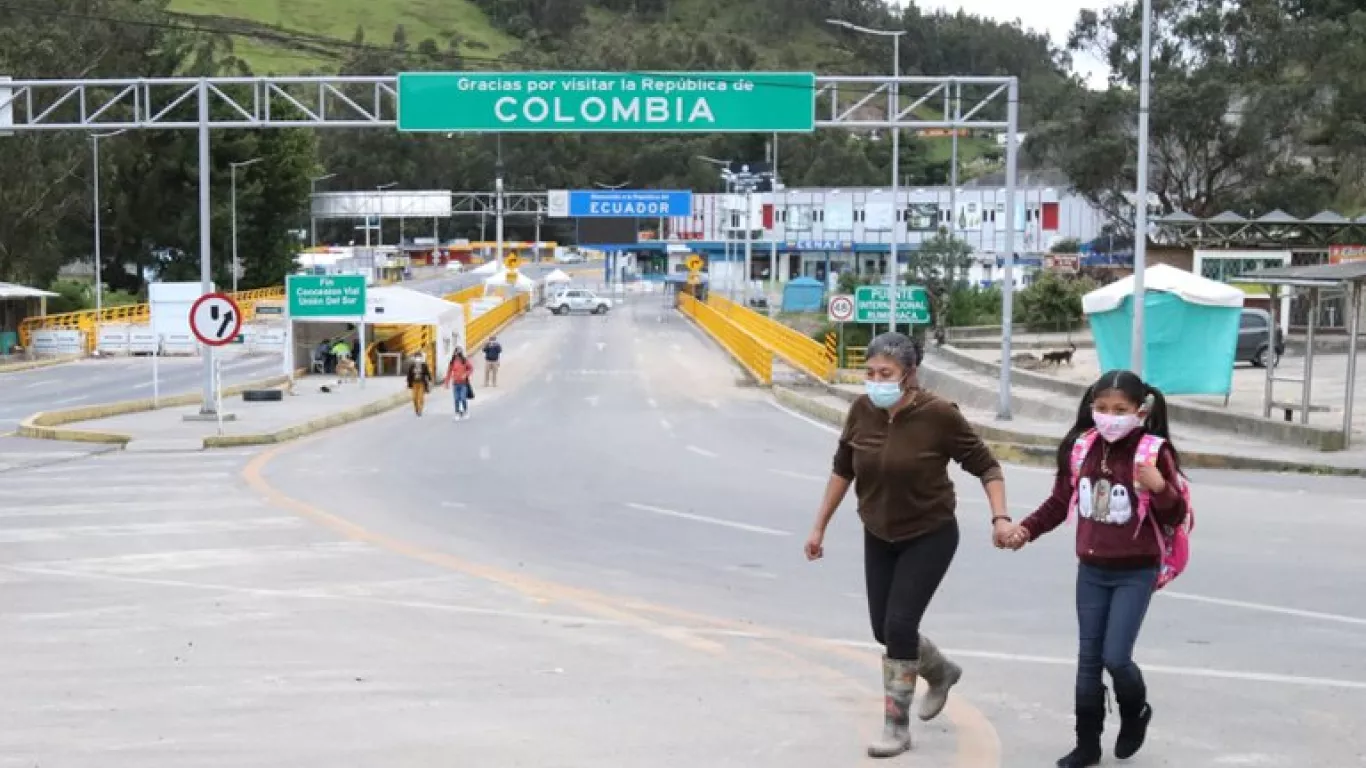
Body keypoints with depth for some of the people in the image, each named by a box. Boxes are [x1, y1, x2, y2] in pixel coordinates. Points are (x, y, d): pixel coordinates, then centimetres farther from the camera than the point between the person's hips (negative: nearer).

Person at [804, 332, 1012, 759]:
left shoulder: (939, 415, -22)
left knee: (899, 625, -12)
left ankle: (897, 726, 4)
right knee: (884, 629, 11)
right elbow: (843, 469, 4)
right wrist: (820, 527, 7)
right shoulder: (862, 411, -10)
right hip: (879, 537, 5)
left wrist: (1000, 518, -24)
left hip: (930, 536, -5)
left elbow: (985, 465, -12)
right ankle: (940, 673, 42)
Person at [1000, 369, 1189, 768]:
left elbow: (1175, 518, -11)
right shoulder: (1081, 447, -2)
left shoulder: (1153, 452, -14)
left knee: (1115, 657, -7)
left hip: (1135, 574, -4)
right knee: (1088, 660, 9)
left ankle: (1135, 713, 25)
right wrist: (1026, 529, -2)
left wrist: (1160, 488, -30)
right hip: (1091, 571, 4)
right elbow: (1060, 503, 11)